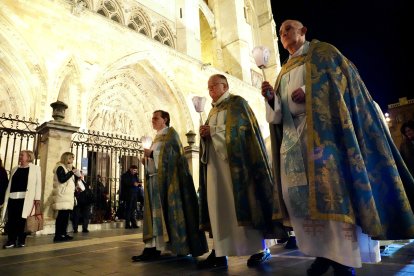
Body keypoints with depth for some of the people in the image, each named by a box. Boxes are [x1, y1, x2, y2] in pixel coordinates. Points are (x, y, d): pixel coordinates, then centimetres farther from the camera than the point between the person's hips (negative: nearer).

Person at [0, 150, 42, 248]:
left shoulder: (35, 168, 5)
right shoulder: (14, 169, 19)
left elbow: (38, 183, 0)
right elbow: (10, 184, 17)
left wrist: (37, 198, -8)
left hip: (26, 198, -4)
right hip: (13, 197, 4)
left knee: (22, 219, -1)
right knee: (11, 219, 1)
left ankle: (21, 240, 9)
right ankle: (11, 240, 9)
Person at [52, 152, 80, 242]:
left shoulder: (68, 168, 21)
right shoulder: (60, 167, -4)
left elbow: (73, 183, 20)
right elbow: (62, 179, -21)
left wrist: (77, 175, 6)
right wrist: (72, 172, -15)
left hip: (68, 195, 9)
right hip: (62, 195, -9)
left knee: (66, 215, 7)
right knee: (62, 215, -13)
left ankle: (64, 234, 11)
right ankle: (57, 236, -12)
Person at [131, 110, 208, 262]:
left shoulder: (170, 132, 2)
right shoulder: (157, 137, 25)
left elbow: (168, 153, -12)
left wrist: (151, 153, -14)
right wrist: (147, 159, 4)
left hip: (167, 177, -8)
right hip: (155, 178, 8)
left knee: (169, 210, -8)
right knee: (156, 212, 1)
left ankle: (183, 246, -2)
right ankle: (153, 247, -1)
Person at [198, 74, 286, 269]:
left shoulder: (236, 102, 4)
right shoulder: (213, 110, 24)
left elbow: (242, 127, -10)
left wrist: (213, 130, -12)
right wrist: (204, 134, 0)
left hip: (234, 160, -6)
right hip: (214, 162, 7)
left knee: (242, 201, -8)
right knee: (217, 205, -1)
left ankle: (261, 248, 2)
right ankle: (219, 253, 1)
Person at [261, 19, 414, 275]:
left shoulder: (322, 51, 11)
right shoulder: (285, 70, 25)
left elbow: (343, 78, -4)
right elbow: (279, 110, 17)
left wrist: (309, 92, -17)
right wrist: (271, 97, -3)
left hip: (321, 129, -6)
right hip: (292, 134, 6)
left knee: (332, 190, -12)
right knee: (297, 193, -3)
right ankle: (324, 252, 9)